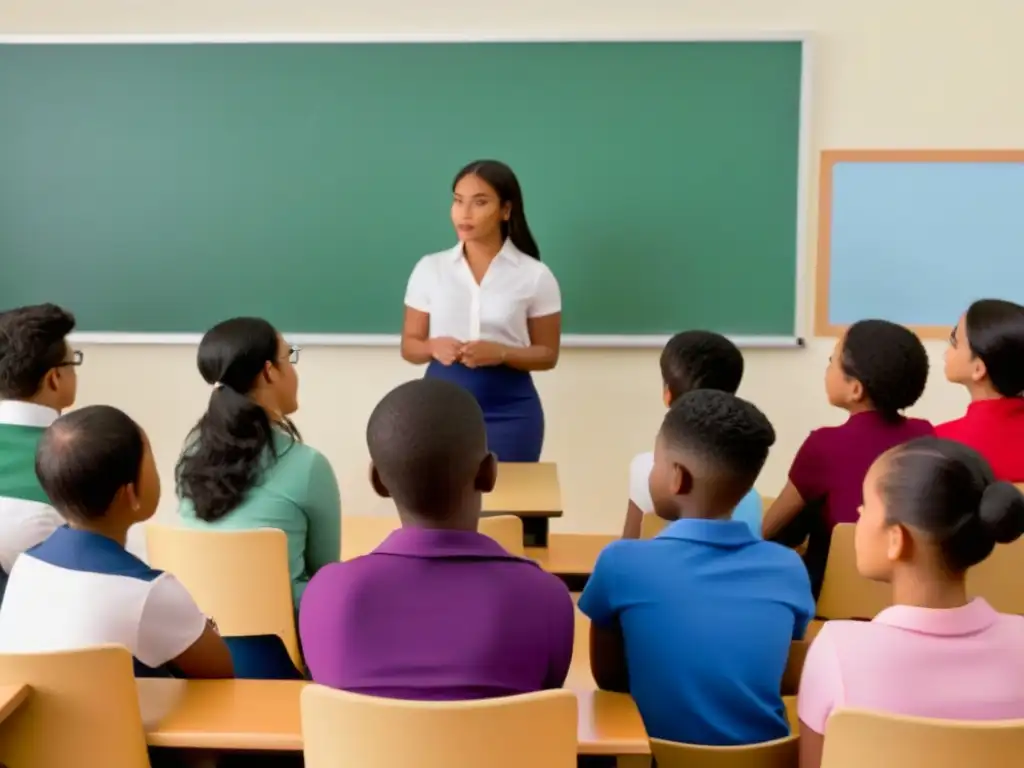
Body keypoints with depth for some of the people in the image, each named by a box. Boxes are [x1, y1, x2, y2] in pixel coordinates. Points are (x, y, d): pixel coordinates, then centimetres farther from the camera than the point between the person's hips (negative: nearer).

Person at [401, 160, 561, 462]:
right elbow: (409, 346, 8)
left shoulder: (535, 276, -1)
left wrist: (502, 353, -16)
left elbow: (547, 354, 2)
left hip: (509, 412, -1)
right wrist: (434, 347, -14)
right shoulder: (429, 269, 3)